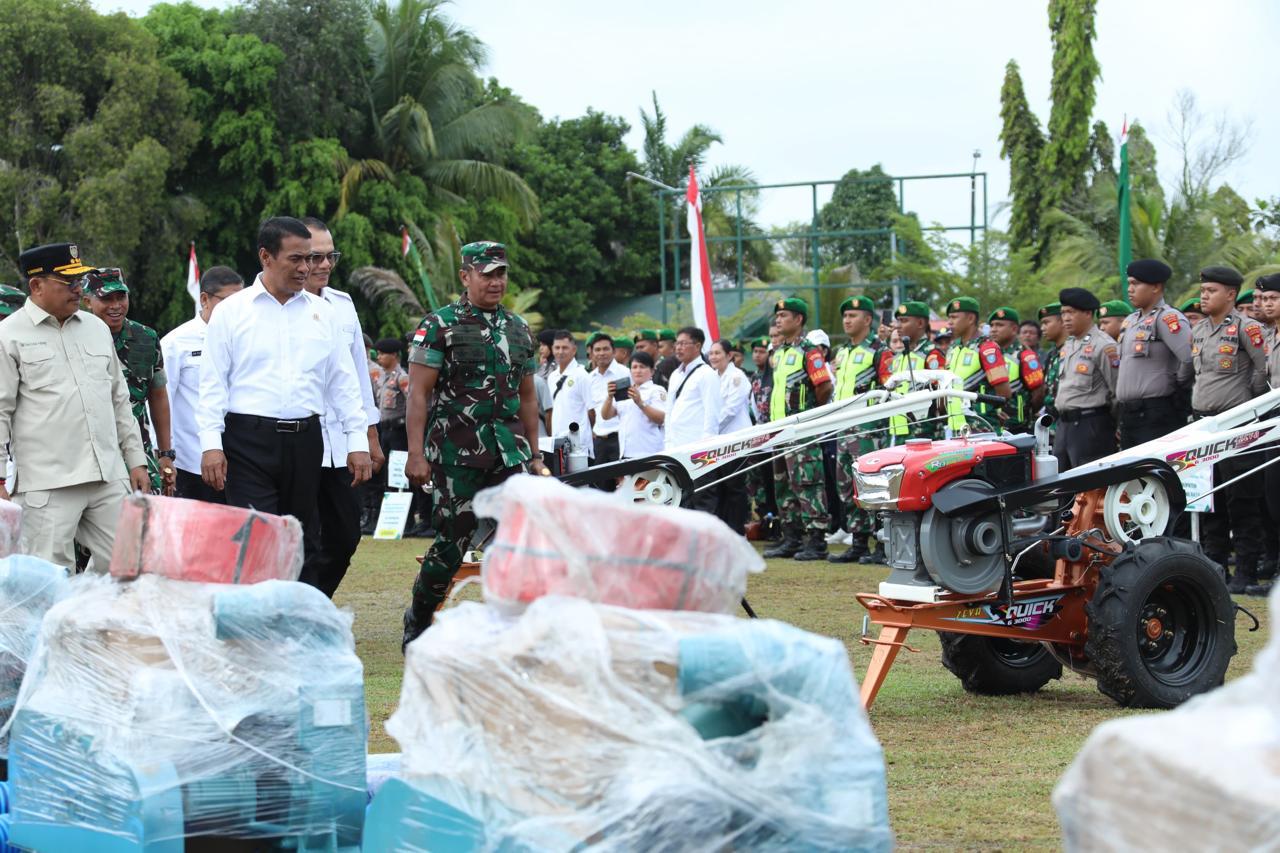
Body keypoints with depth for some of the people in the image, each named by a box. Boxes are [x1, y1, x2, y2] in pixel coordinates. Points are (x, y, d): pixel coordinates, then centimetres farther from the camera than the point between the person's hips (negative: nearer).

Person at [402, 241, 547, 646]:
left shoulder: (519, 329, 14)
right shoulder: (440, 325, -2)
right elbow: (418, 392, -7)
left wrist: (534, 455, 18)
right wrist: (416, 454, -14)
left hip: (508, 447, 5)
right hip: (456, 448, -5)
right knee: (454, 540, -1)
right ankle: (416, 622, 19)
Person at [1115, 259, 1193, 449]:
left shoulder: (1167, 318, -10)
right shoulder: (1130, 321, 19)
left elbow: (1191, 358, -20)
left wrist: (1179, 388, -7)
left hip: (1157, 419, -9)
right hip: (1129, 417, 9)